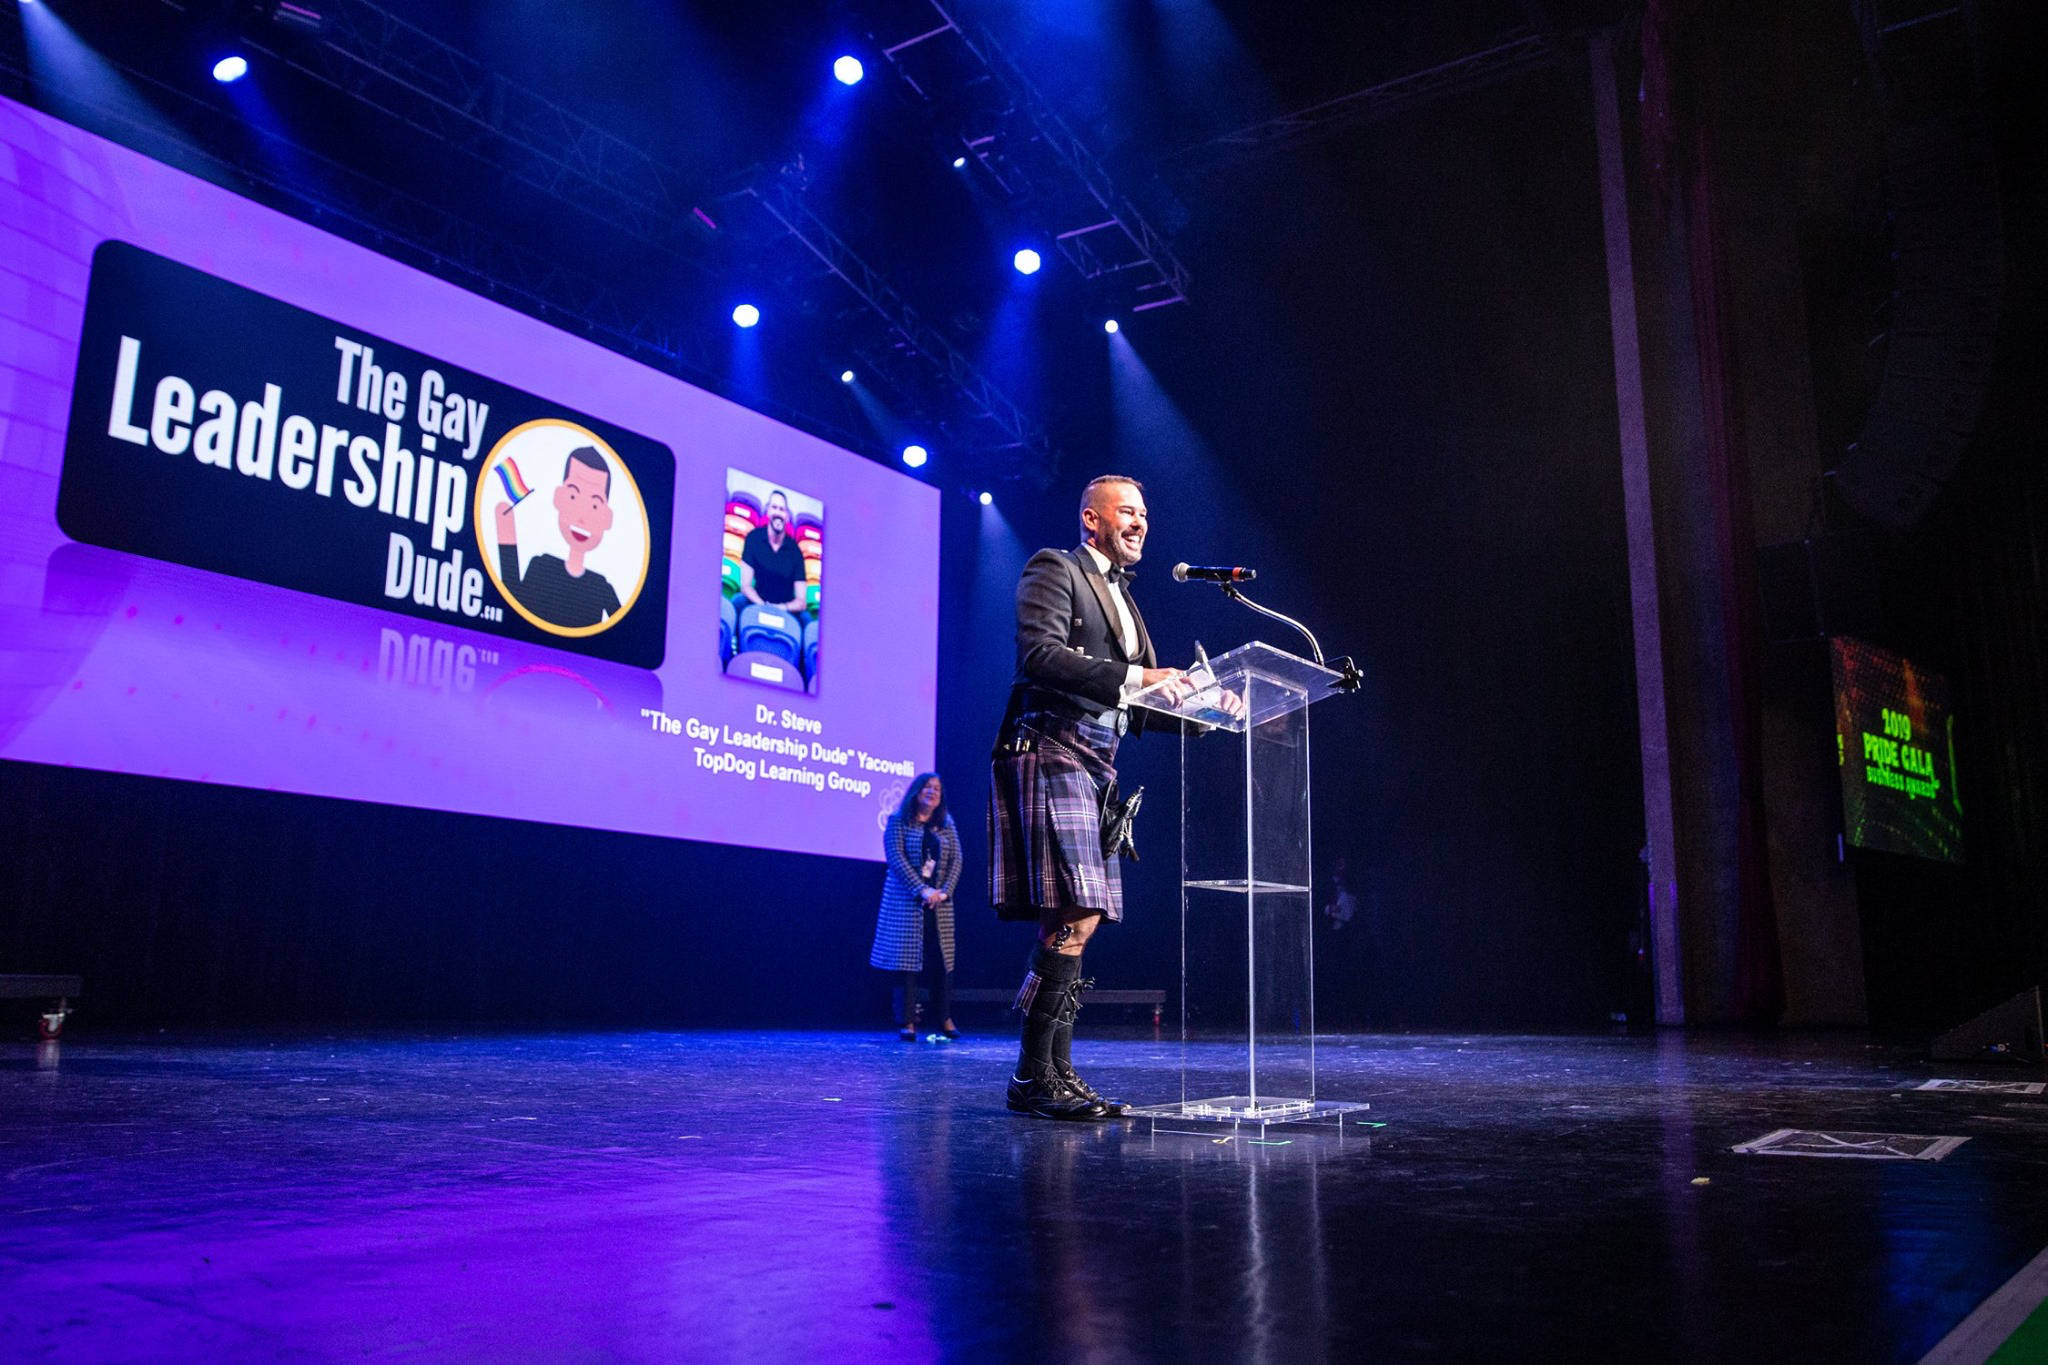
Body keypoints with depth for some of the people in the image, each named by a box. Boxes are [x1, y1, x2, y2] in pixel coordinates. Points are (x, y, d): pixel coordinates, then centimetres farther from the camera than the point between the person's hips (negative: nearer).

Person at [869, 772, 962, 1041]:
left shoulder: (947, 825, 13)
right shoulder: (898, 821, 1)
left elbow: (956, 860, 6)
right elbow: (896, 858, -9)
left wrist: (945, 891, -9)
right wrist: (922, 891, -17)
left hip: (939, 904, 4)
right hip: (905, 903, -3)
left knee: (943, 960, 2)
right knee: (907, 960, -4)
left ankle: (946, 1020, 10)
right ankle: (909, 1023, 0)